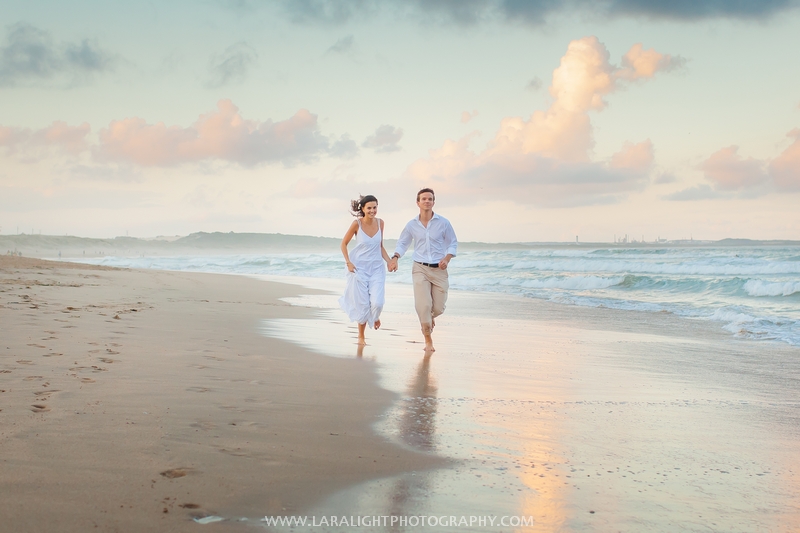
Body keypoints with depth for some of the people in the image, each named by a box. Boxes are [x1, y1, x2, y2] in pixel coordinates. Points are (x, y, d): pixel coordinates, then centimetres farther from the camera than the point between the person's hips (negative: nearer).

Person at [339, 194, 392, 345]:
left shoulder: (380, 223, 0)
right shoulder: (357, 223, -11)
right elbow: (344, 243, -2)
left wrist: (389, 261, -2)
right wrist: (348, 262, -11)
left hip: (377, 267, 3)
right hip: (359, 268, -2)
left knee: (377, 302, -11)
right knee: (362, 304, 2)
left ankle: (375, 317, 27)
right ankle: (361, 336, 22)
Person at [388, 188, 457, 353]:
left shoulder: (443, 223, -3)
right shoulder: (412, 225, 1)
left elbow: (453, 243, 4)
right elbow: (402, 243, 12)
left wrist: (447, 258, -14)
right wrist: (395, 258, -7)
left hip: (439, 270, 0)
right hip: (420, 269, 0)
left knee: (439, 308, 4)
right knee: (423, 305, -14)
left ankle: (430, 316, 43)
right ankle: (428, 340, 2)